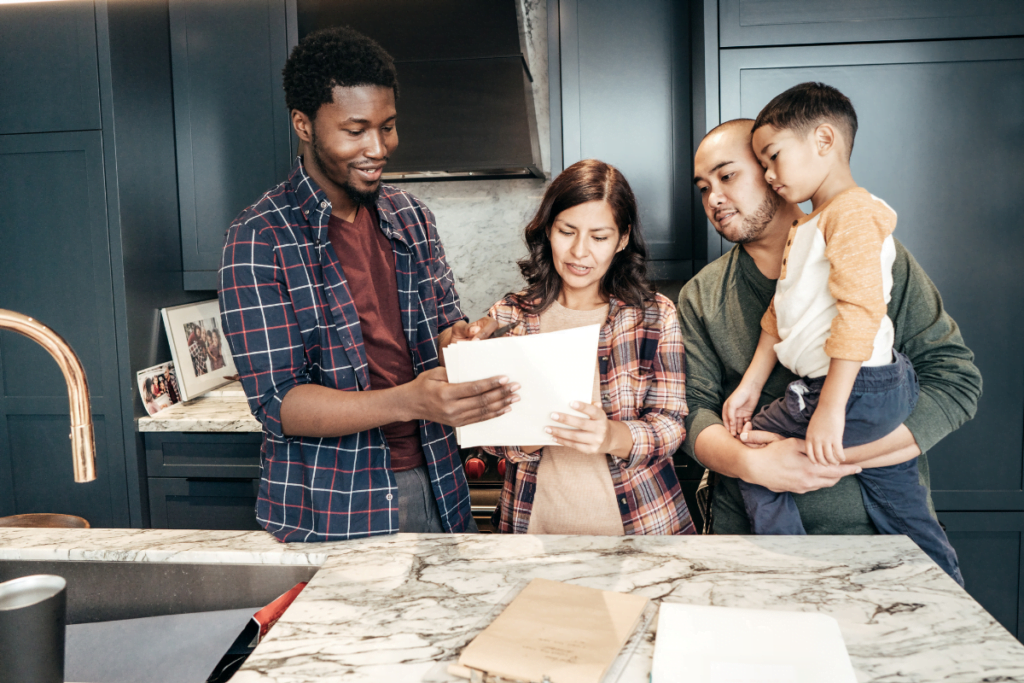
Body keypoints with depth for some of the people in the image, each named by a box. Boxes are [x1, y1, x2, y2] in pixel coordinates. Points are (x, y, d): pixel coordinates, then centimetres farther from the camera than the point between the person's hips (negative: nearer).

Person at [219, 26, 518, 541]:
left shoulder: (410, 216, 5)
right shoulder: (259, 239, -13)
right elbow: (277, 403, -17)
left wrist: (458, 340, -15)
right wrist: (408, 402, -33)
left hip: (435, 486, 5)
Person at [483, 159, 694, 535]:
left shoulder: (656, 316, 3)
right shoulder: (507, 317, 4)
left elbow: (670, 424, -1)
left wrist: (613, 435, -22)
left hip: (638, 522, 0)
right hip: (536, 521, 1)